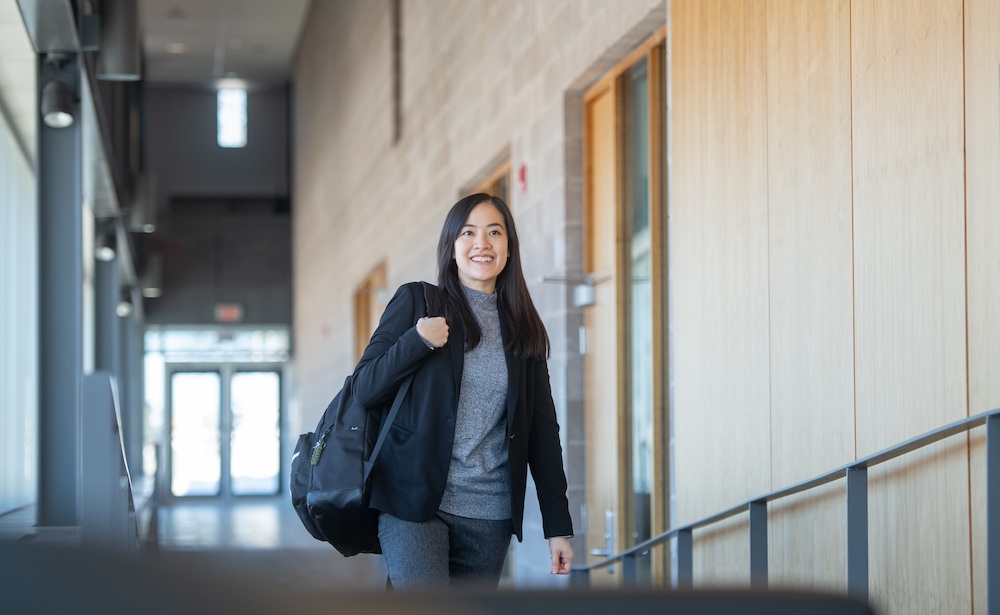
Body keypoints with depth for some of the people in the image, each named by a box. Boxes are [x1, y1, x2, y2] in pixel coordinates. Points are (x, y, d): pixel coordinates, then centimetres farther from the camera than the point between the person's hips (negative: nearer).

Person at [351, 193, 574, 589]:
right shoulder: (417, 301, 5)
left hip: (489, 516, 3)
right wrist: (418, 341, -14)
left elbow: (542, 430, 13)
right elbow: (364, 390, 2)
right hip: (414, 503, -3)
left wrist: (558, 526, 8)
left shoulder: (524, 330, 13)